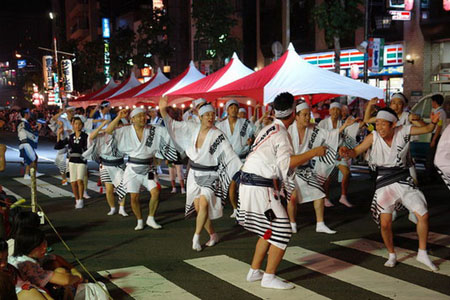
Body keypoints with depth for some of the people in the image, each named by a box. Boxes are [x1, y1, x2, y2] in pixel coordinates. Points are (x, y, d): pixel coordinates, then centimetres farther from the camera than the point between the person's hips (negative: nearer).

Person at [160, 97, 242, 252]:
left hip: (210, 175, -4)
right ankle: (213, 235, 23)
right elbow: (172, 124, 4)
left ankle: (196, 236, -6)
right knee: (198, 207, 5)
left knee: (204, 204, -21)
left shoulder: (218, 135, -13)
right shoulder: (192, 128, -1)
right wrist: (163, 110, -9)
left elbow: (231, 156, -16)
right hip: (194, 174, 4)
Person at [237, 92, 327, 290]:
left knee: (268, 230, 20)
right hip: (260, 188, -9)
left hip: (249, 184, 9)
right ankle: (269, 278, 0)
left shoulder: (268, 129, 15)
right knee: (282, 230, -3)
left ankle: (254, 271, 27)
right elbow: (286, 162, -26)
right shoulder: (281, 133, -12)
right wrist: (314, 152, -21)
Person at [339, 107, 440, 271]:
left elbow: (427, 129, 0)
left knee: (423, 215, -1)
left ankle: (422, 253, 18)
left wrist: (433, 123, -22)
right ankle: (392, 255, 20)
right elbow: (356, 151, -12)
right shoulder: (373, 137, -10)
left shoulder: (403, 131, -8)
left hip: (403, 180, 1)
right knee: (385, 224, -6)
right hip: (384, 183, -1)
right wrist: (347, 152, -34)